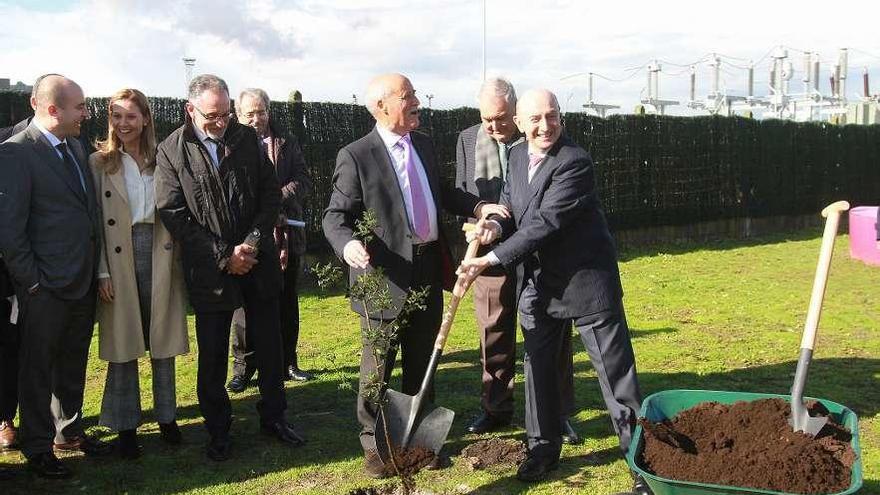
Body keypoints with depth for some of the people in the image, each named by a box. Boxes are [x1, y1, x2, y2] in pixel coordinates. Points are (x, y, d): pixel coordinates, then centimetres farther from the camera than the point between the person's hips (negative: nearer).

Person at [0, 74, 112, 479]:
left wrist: (96, 269, 9)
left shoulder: (75, 147, 9)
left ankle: (69, 431, 36)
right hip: (45, 288, -7)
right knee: (38, 368, 9)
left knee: (73, 364, 20)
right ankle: (37, 448, 23)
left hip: (83, 283, 7)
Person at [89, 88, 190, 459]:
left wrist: (180, 261, 1)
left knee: (163, 340, 9)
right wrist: (102, 272, -8)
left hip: (160, 254, 2)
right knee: (123, 343, 4)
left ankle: (166, 416, 24)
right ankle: (126, 426, 16)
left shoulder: (162, 160, 6)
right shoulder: (99, 162, 1)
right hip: (119, 258, -2)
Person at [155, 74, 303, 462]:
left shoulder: (247, 138, 2)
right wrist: (223, 255, -14)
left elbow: (271, 192, 3)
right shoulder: (171, 151, -6)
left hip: (259, 261, 3)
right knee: (212, 353, 7)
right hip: (210, 269, -2)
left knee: (268, 343, 13)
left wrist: (254, 241, -10)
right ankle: (218, 428, 24)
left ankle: (273, 416, 29)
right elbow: (173, 215, -10)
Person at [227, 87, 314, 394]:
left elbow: (303, 184, 1)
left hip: (285, 237, 3)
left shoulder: (288, 145, 10)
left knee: (287, 303, 12)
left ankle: (287, 363, 25)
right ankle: (243, 367, 15)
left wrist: (273, 199, -14)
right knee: (245, 304, 3)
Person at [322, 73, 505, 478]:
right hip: (387, 274, -6)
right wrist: (348, 244, -32)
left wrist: (476, 206, 6)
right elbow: (335, 216, -11)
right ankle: (373, 442, 23)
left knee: (422, 361, 17)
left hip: (428, 271, 6)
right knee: (378, 363, 6)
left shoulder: (424, 145, 10)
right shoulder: (356, 156, -11)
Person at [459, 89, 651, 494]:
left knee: (616, 370, 2)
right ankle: (543, 448, 30)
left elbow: (544, 223, -24)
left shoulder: (575, 162, -19)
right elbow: (510, 205, 15)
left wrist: (492, 259, -24)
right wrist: (496, 224, -9)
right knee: (538, 367, 14)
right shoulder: (517, 157, 7)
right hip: (536, 285, 7)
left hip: (585, 281, -7)